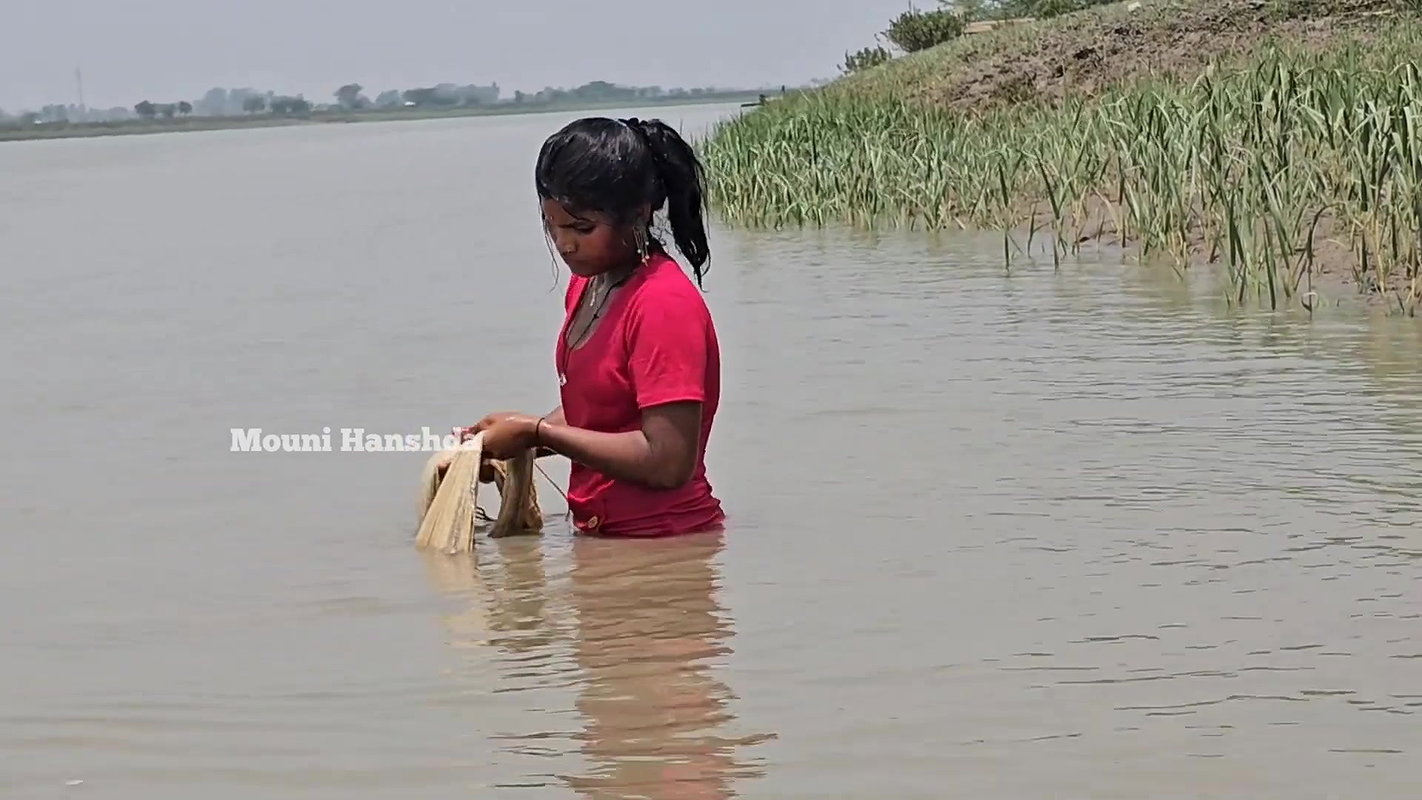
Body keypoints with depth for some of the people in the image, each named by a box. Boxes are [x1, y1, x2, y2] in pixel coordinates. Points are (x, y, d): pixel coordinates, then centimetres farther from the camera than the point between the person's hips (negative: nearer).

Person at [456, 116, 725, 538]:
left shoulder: (666, 305, -18)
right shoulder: (586, 285, 11)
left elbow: (667, 462, -23)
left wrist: (536, 432, -16)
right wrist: (509, 439, 2)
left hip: (664, 547, -8)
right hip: (601, 535, 8)